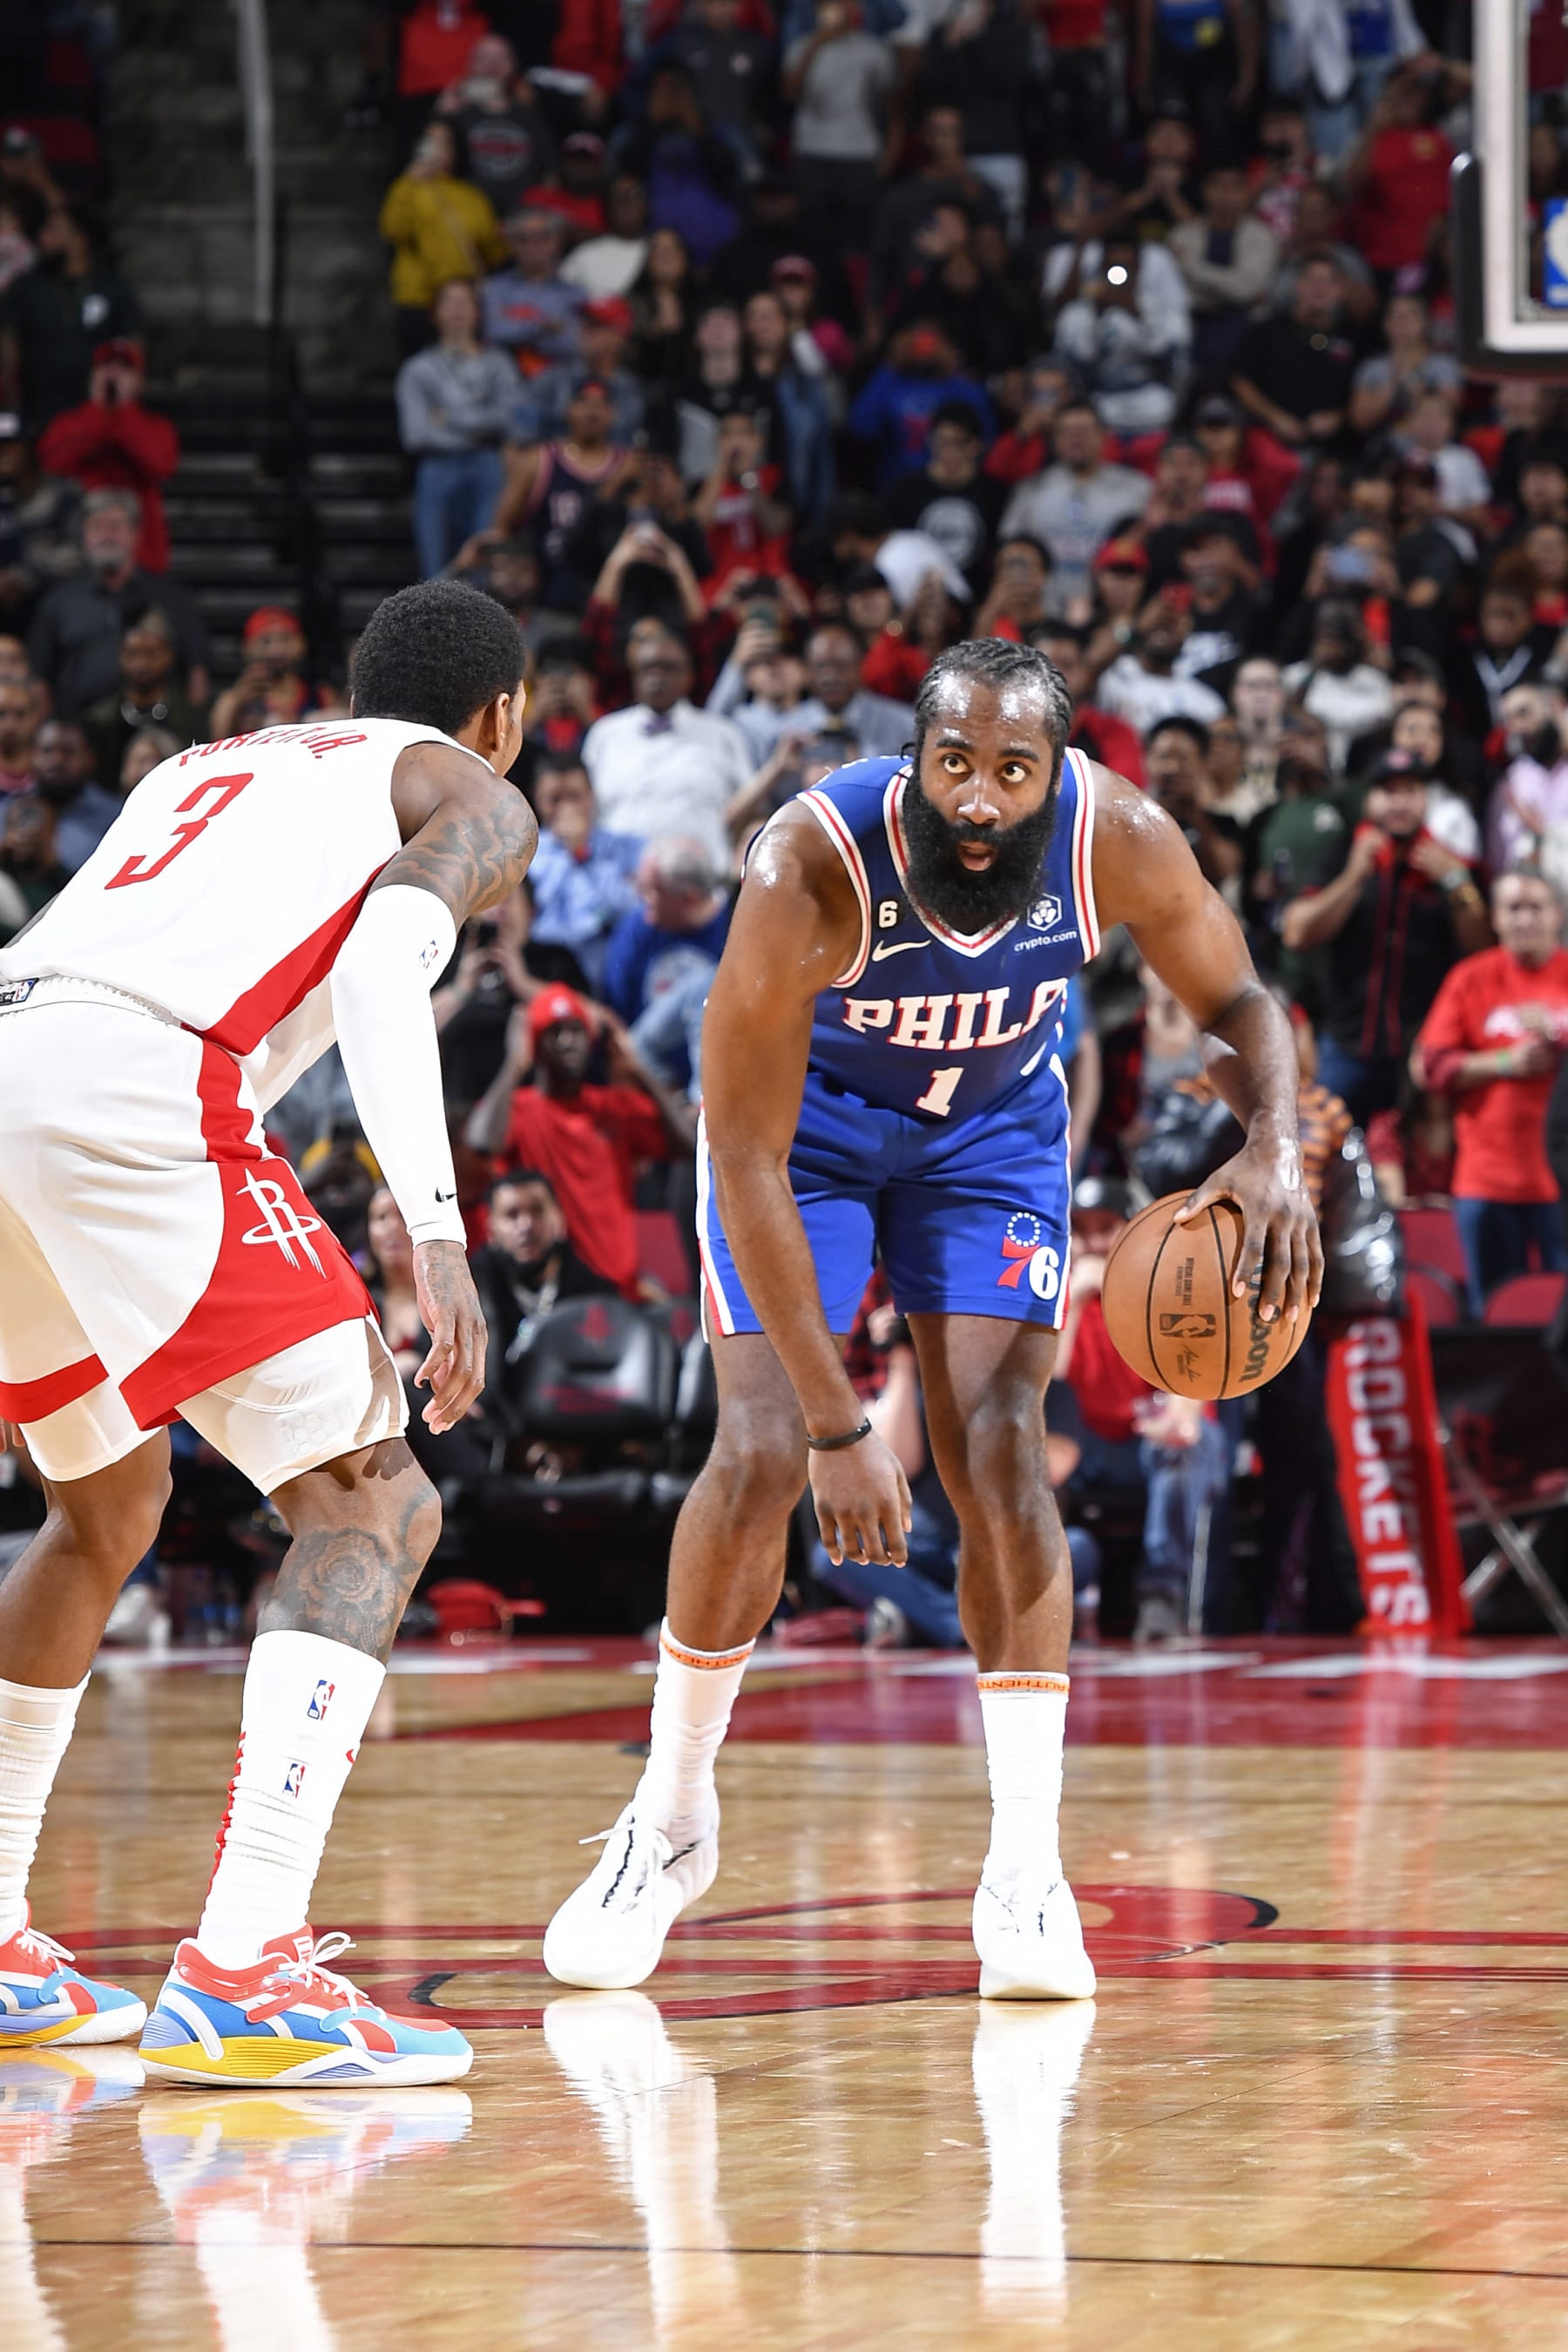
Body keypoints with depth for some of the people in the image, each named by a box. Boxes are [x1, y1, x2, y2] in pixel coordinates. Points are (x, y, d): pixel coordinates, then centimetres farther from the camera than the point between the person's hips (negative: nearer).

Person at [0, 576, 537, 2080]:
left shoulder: (205, 767, 37)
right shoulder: (472, 799, 17)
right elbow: (378, 966, -4)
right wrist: (434, 1232, -16)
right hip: (127, 1089, -7)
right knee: (373, 1509, -1)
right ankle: (240, 1972, -15)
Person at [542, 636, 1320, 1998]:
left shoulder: (1120, 842, -29)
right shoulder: (810, 871, -38)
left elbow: (1237, 1000, -9)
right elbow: (745, 1162, -33)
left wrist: (1277, 1146, -32)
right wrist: (838, 1425, -35)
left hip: (992, 1125, 2)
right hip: (808, 1118, -2)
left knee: (999, 1455, -13)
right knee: (763, 1455, -13)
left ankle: (1027, 1877, -7)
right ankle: (669, 1823, 7)